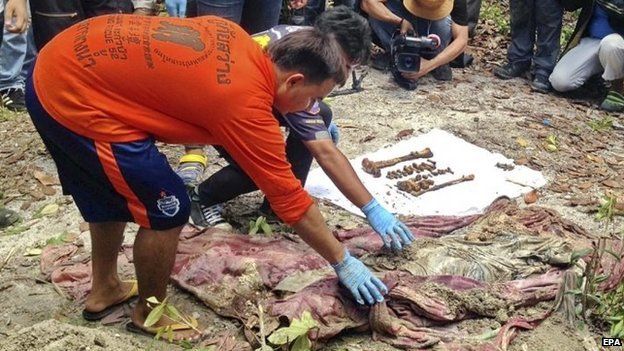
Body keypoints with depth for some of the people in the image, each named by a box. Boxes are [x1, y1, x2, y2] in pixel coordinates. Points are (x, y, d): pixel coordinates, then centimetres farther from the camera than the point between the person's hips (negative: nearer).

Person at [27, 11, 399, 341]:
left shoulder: (234, 38, 3)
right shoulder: (247, 106, -18)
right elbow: (290, 198, -10)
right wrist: (343, 261, 3)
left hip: (52, 71, 10)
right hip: (75, 101, -9)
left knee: (113, 191, 26)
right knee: (166, 209, 0)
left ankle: (104, 288, 43)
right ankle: (150, 313, 22)